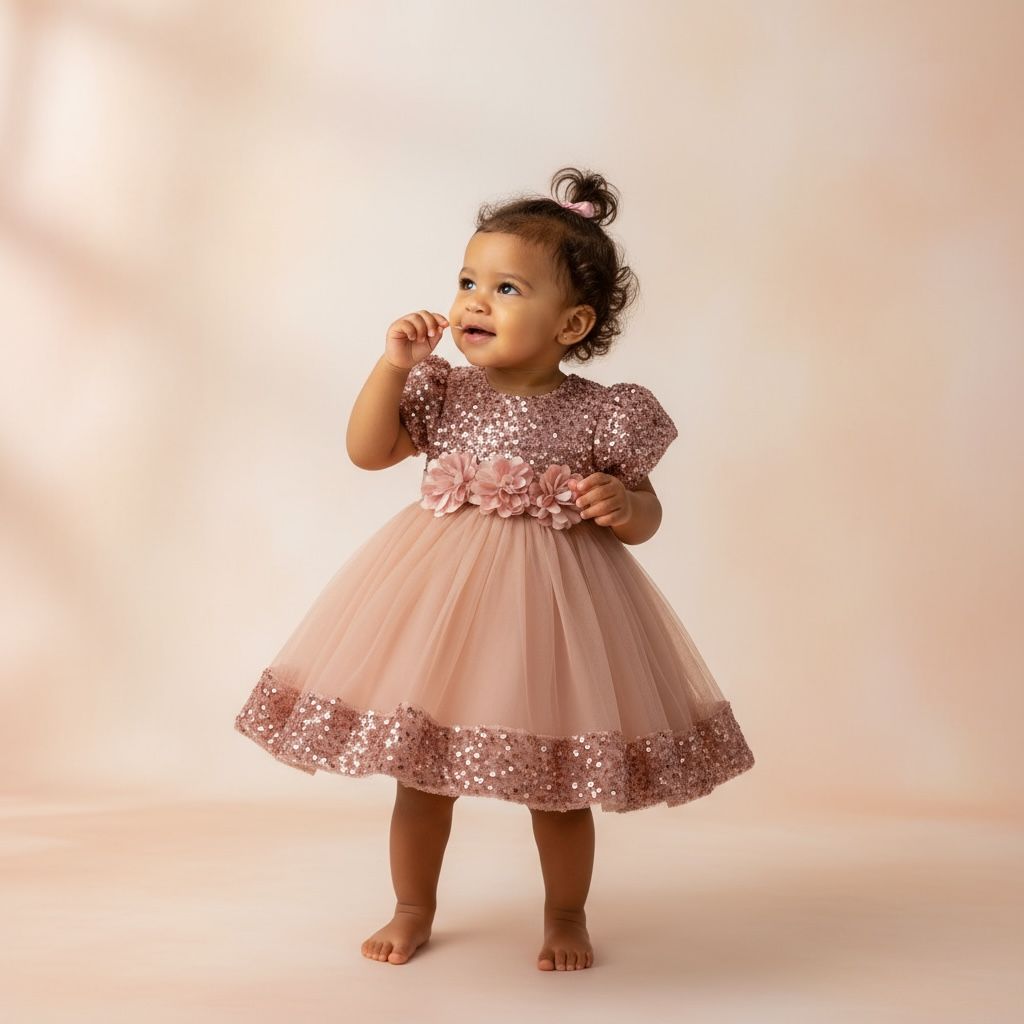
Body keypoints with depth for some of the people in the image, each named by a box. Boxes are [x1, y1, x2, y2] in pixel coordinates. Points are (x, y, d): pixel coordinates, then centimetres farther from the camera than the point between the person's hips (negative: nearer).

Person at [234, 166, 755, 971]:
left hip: (550, 604, -2)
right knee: (419, 769, 13)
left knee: (557, 782, 11)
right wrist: (394, 365, -13)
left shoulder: (603, 416, -7)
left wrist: (623, 506, -20)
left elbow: (646, 516, 2)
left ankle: (566, 915, 34)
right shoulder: (443, 393, -1)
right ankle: (414, 908, 35)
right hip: (438, 598, 2)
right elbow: (366, 451, -5)